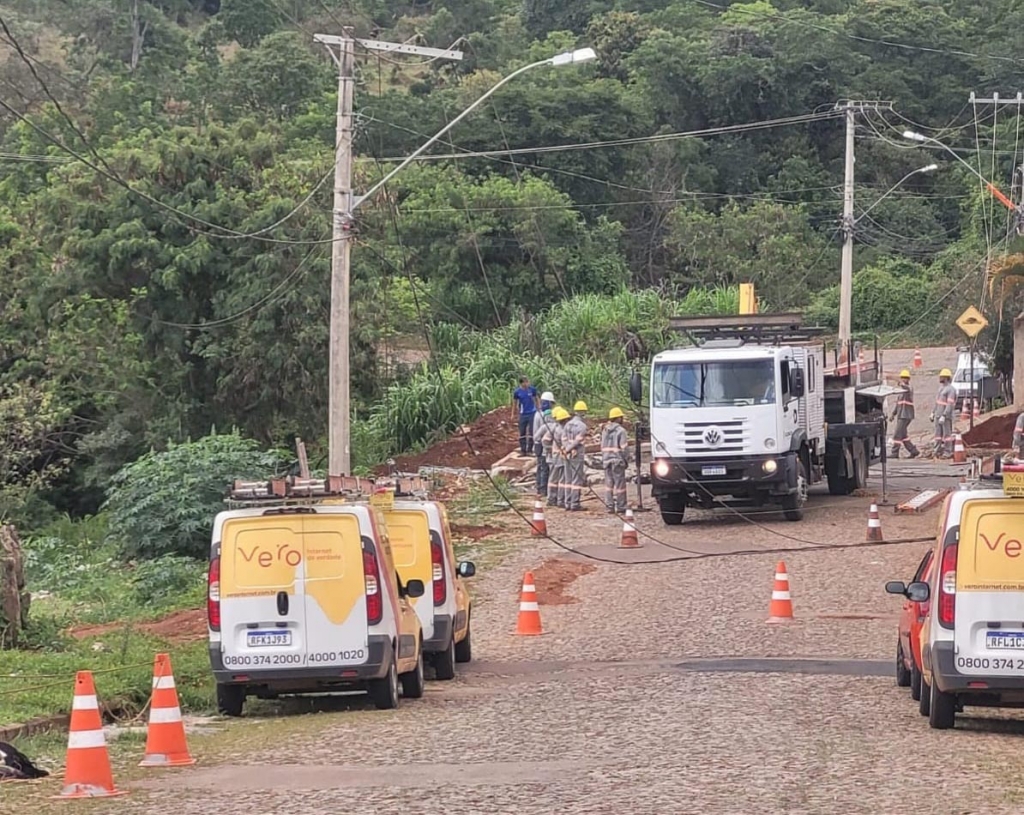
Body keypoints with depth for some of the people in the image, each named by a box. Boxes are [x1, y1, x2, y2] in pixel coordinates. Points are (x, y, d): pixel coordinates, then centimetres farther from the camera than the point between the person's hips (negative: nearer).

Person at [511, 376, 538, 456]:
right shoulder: (517, 392, -6)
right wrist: (513, 414, 9)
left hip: (532, 413, 0)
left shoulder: (532, 390, -4)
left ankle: (529, 450, 7)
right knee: (522, 433, 5)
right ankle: (523, 450, 11)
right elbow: (515, 403, 6)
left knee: (531, 433, 0)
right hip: (523, 414, 0)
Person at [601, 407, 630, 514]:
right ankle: (620, 506, 1)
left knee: (608, 483, 8)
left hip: (606, 460, 6)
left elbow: (602, 446, 13)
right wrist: (626, 460, -2)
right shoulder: (621, 430, -10)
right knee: (619, 484, 0)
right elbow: (624, 447, -12)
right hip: (618, 460, -6)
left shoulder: (605, 430, 12)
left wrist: (603, 459, 17)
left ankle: (610, 506, 9)